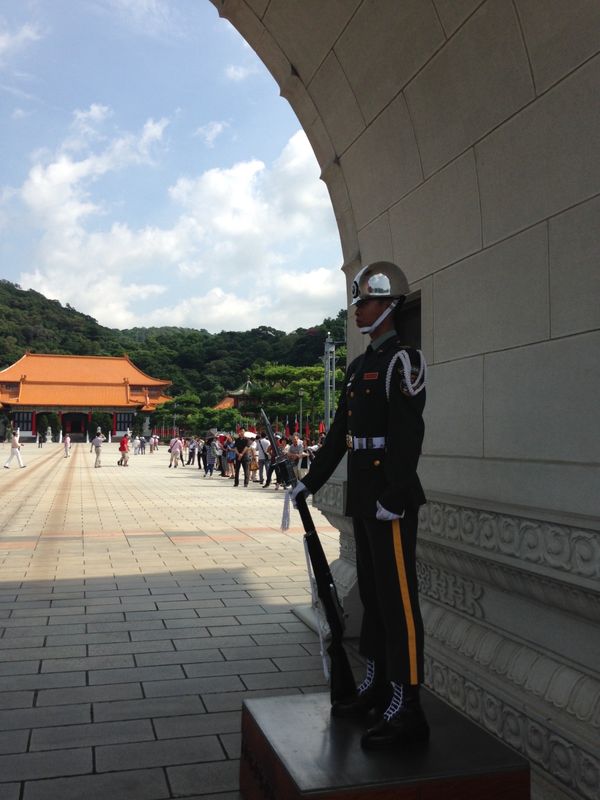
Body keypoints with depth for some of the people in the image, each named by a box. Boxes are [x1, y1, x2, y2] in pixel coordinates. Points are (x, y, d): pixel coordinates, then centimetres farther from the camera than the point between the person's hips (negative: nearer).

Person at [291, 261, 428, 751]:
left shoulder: (403, 360, -11)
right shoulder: (360, 366, 17)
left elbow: (408, 434, -20)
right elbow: (340, 433, 19)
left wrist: (394, 496, -24)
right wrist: (311, 481, 18)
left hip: (392, 502, -9)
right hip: (363, 498, 9)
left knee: (398, 598, -4)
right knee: (371, 593, 16)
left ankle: (406, 709, 4)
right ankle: (376, 687, 29)